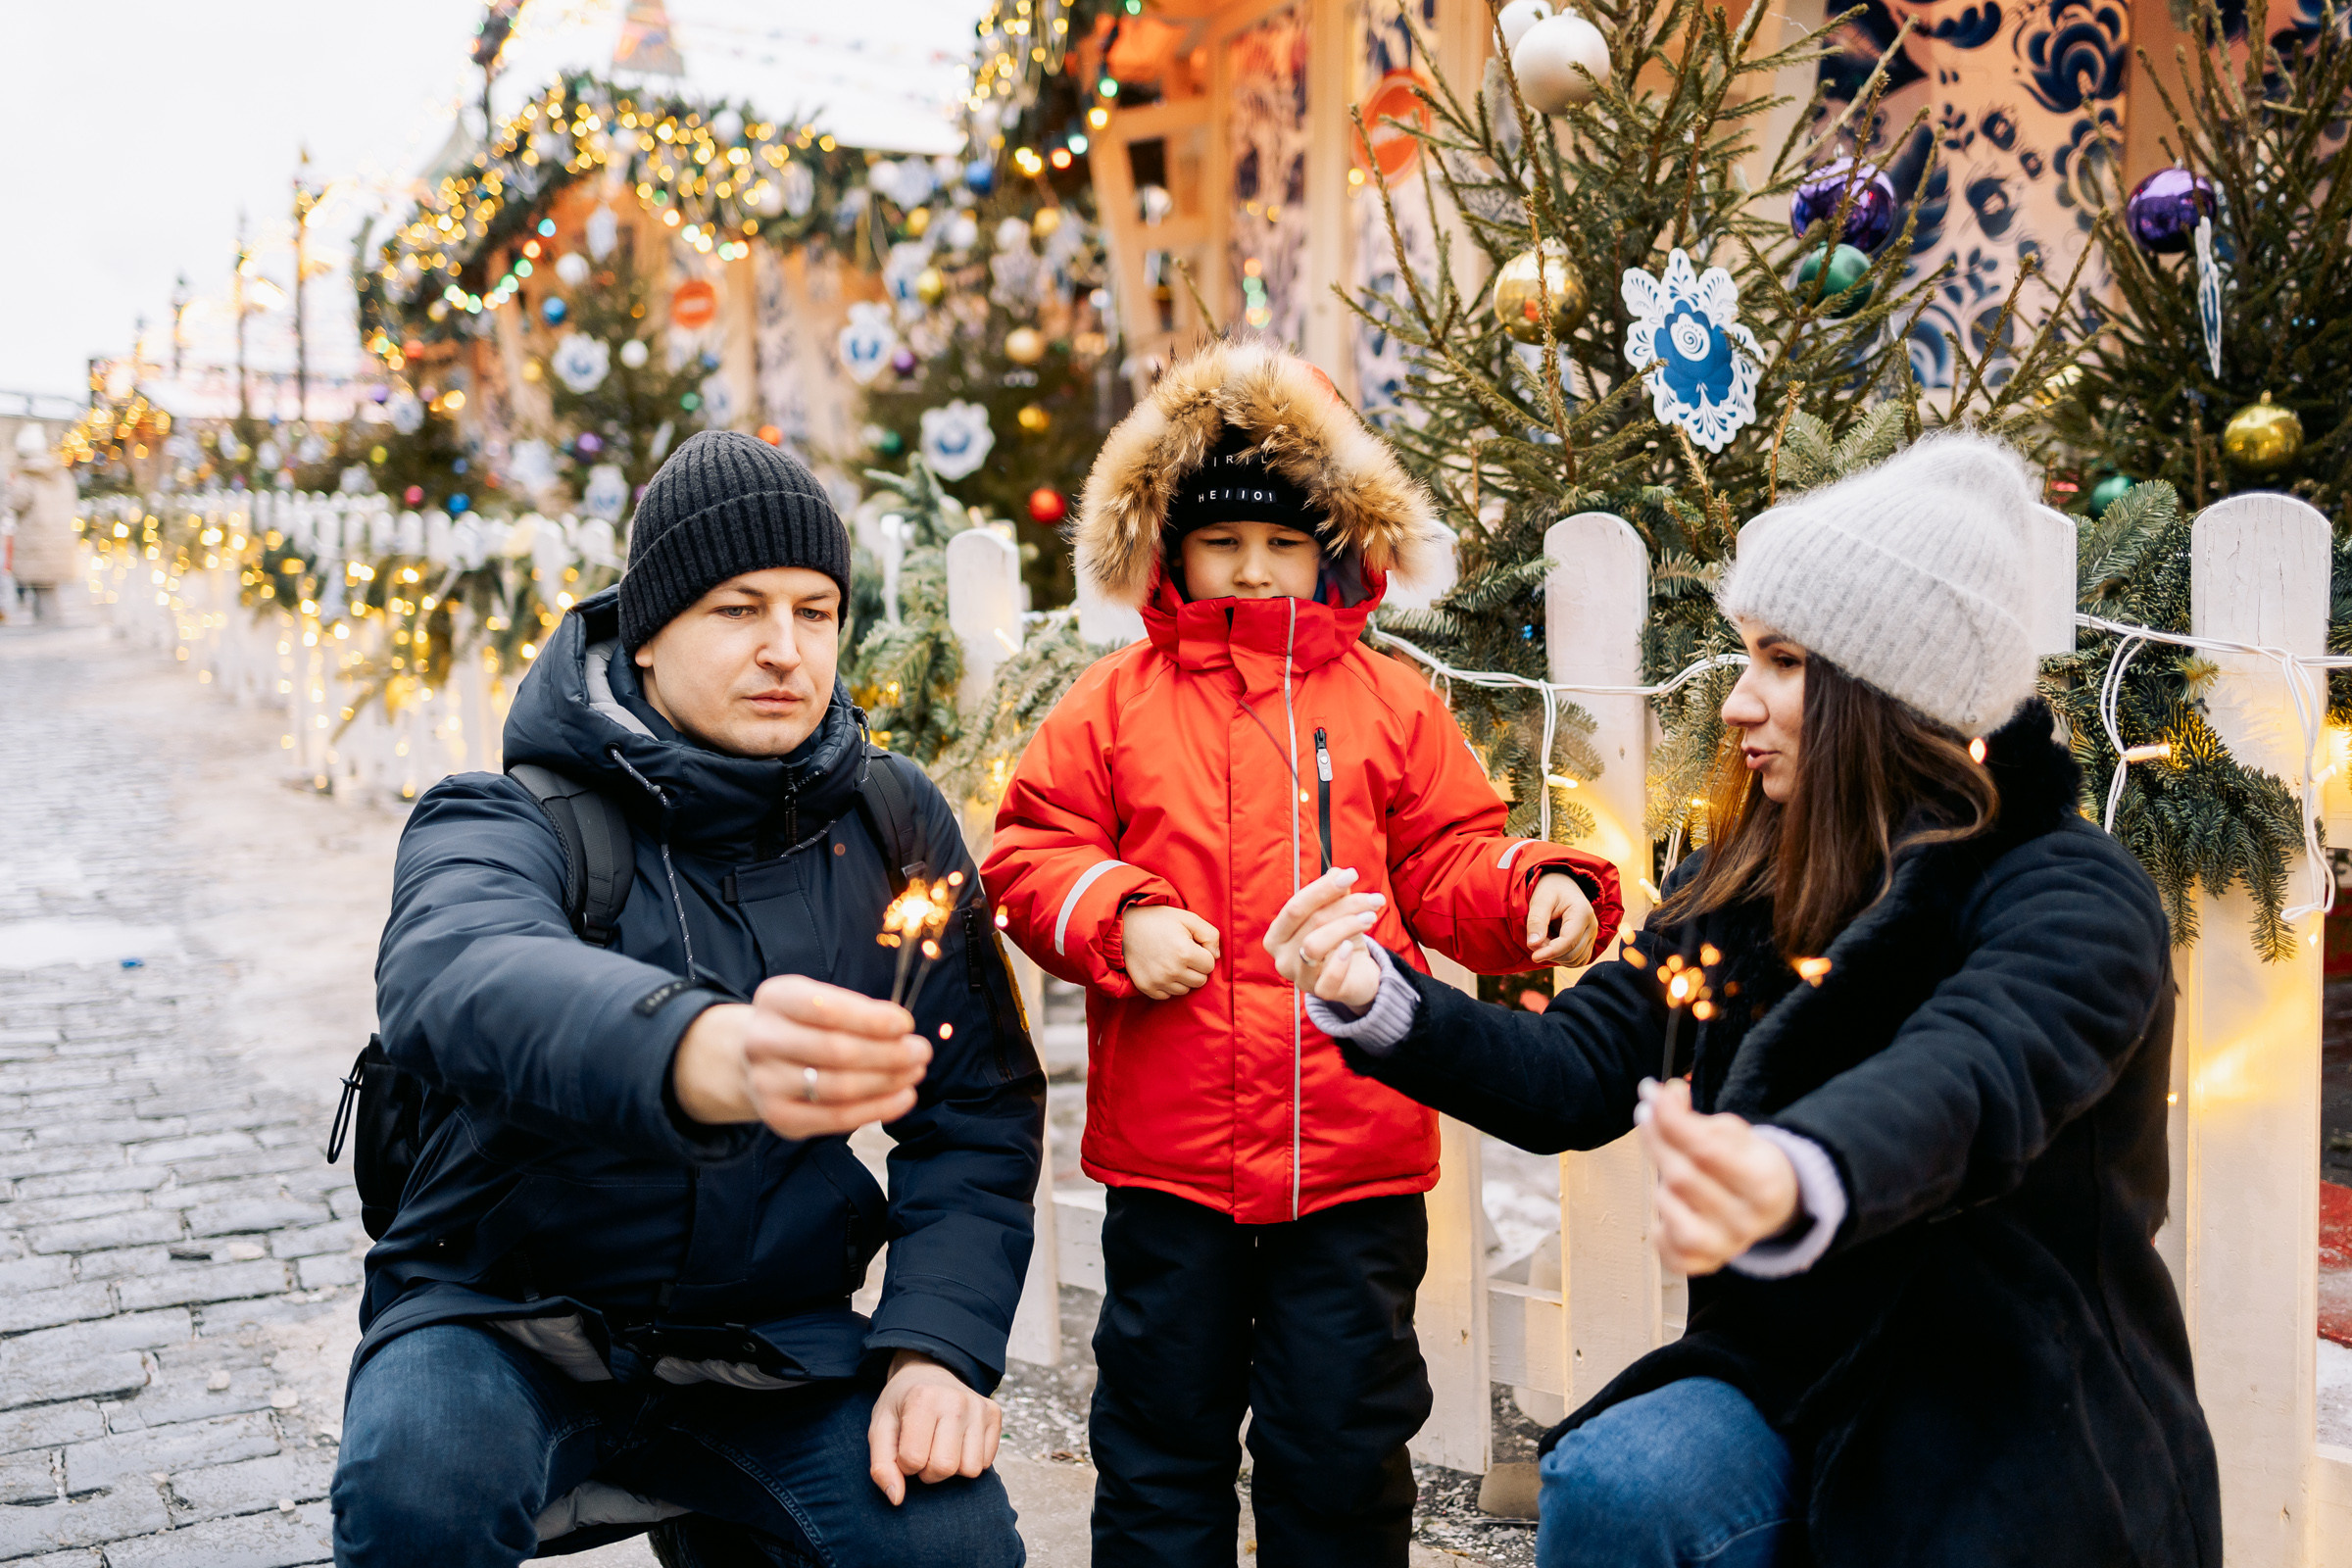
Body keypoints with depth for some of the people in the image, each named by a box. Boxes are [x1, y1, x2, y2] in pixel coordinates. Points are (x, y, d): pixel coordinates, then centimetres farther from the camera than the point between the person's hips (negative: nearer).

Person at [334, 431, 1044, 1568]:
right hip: (510, 1321, -3)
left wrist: (938, 1344, -15)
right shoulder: (505, 820, -12)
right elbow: (460, 982, -37)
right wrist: (712, 1056, -58)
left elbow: (982, 1109, 1)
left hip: (772, 1337, 3)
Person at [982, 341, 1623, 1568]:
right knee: (1162, 1431, 15)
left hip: (1354, 1147, 0)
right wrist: (1117, 919, -12)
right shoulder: (1115, 703, 5)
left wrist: (1531, 891, -13)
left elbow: (1445, 862, 6)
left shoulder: (1389, 702, 6)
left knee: (1343, 1441, 12)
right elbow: (1028, 851, 5)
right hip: (1167, 1148, 0)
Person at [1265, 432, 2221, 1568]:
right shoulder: (1739, 886, 5)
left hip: (2024, 1441, -4)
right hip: (1794, 1381, 4)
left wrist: (1796, 1188, -57)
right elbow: (1579, 1073, 1)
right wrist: (1376, 1002, -16)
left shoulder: (2070, 898, -15)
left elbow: (1968, 1085, -35)